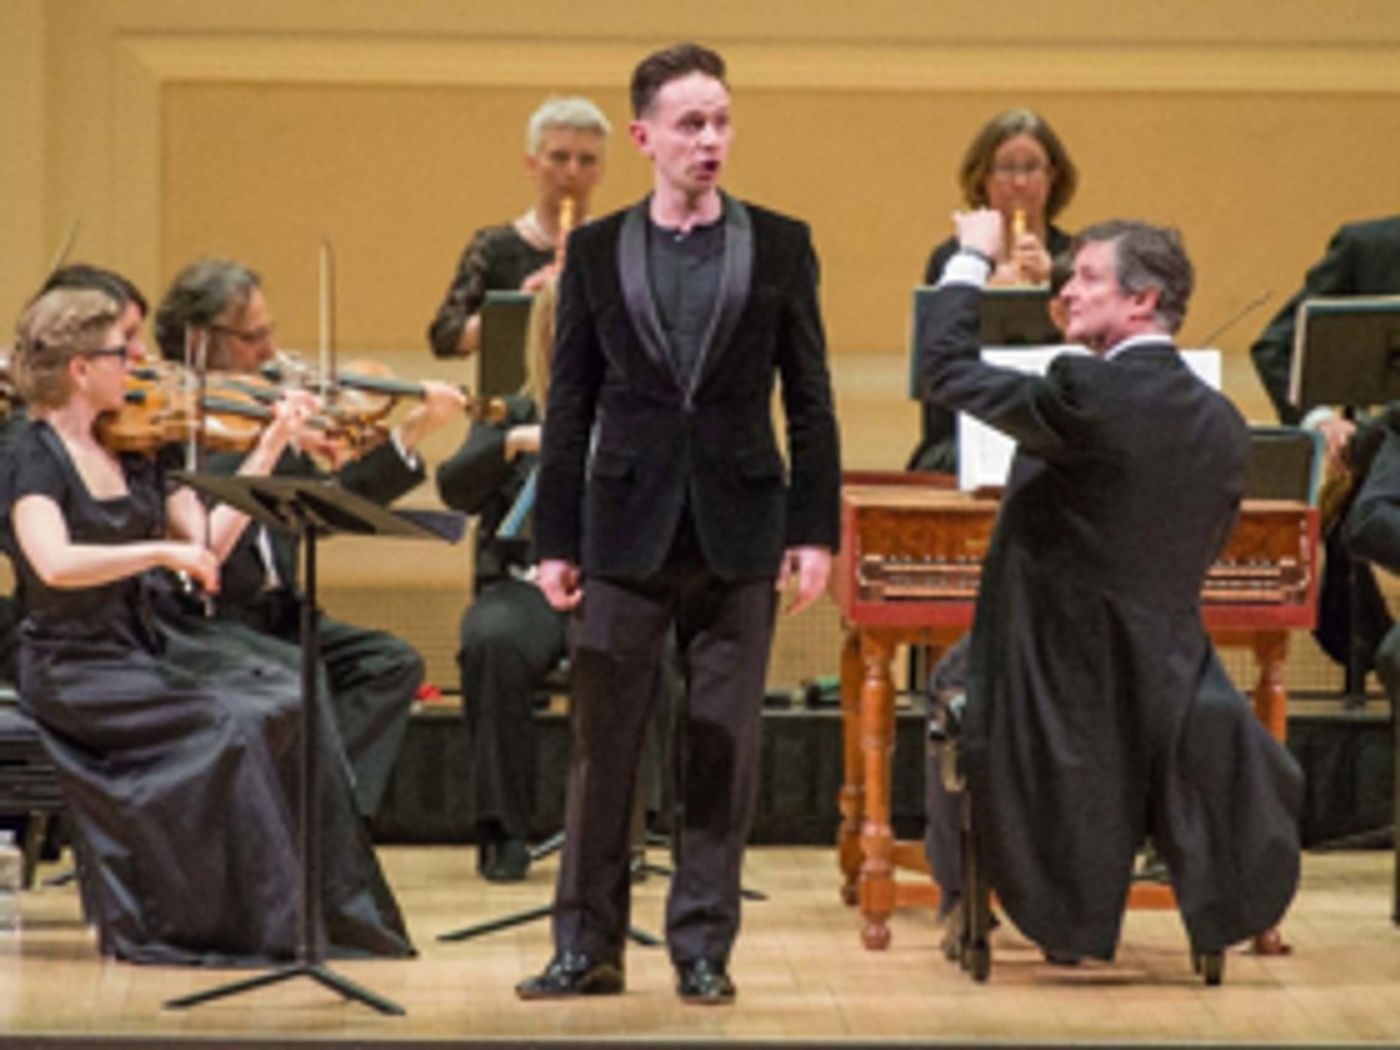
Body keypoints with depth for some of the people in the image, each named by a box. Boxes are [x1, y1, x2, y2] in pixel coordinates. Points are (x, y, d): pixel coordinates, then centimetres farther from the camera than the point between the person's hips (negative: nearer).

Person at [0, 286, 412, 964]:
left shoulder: (132, 452, 10)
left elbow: (210, 542, 5)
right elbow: (55, 564, -30)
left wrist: (270, 448, 3)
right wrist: (162, 551, -32)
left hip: (150, 642, 7)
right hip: (76, 669, -7)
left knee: (289, 695, -14)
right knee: (230, 721, -25)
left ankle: (332, 908, -8)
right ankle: (266, 925, -13)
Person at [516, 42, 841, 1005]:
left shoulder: (780, 246, 4)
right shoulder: (596, 252, 5)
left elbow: (810, 400, 4)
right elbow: (571, 407, 6)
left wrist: (816, 529, -3)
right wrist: (556, 541, 2)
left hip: (737, 529, 0)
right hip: (627, 528, 0)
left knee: (724, 747, 3)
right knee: (603, 743, 1)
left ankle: (703, 945, 10)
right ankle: (590, 945, 8)